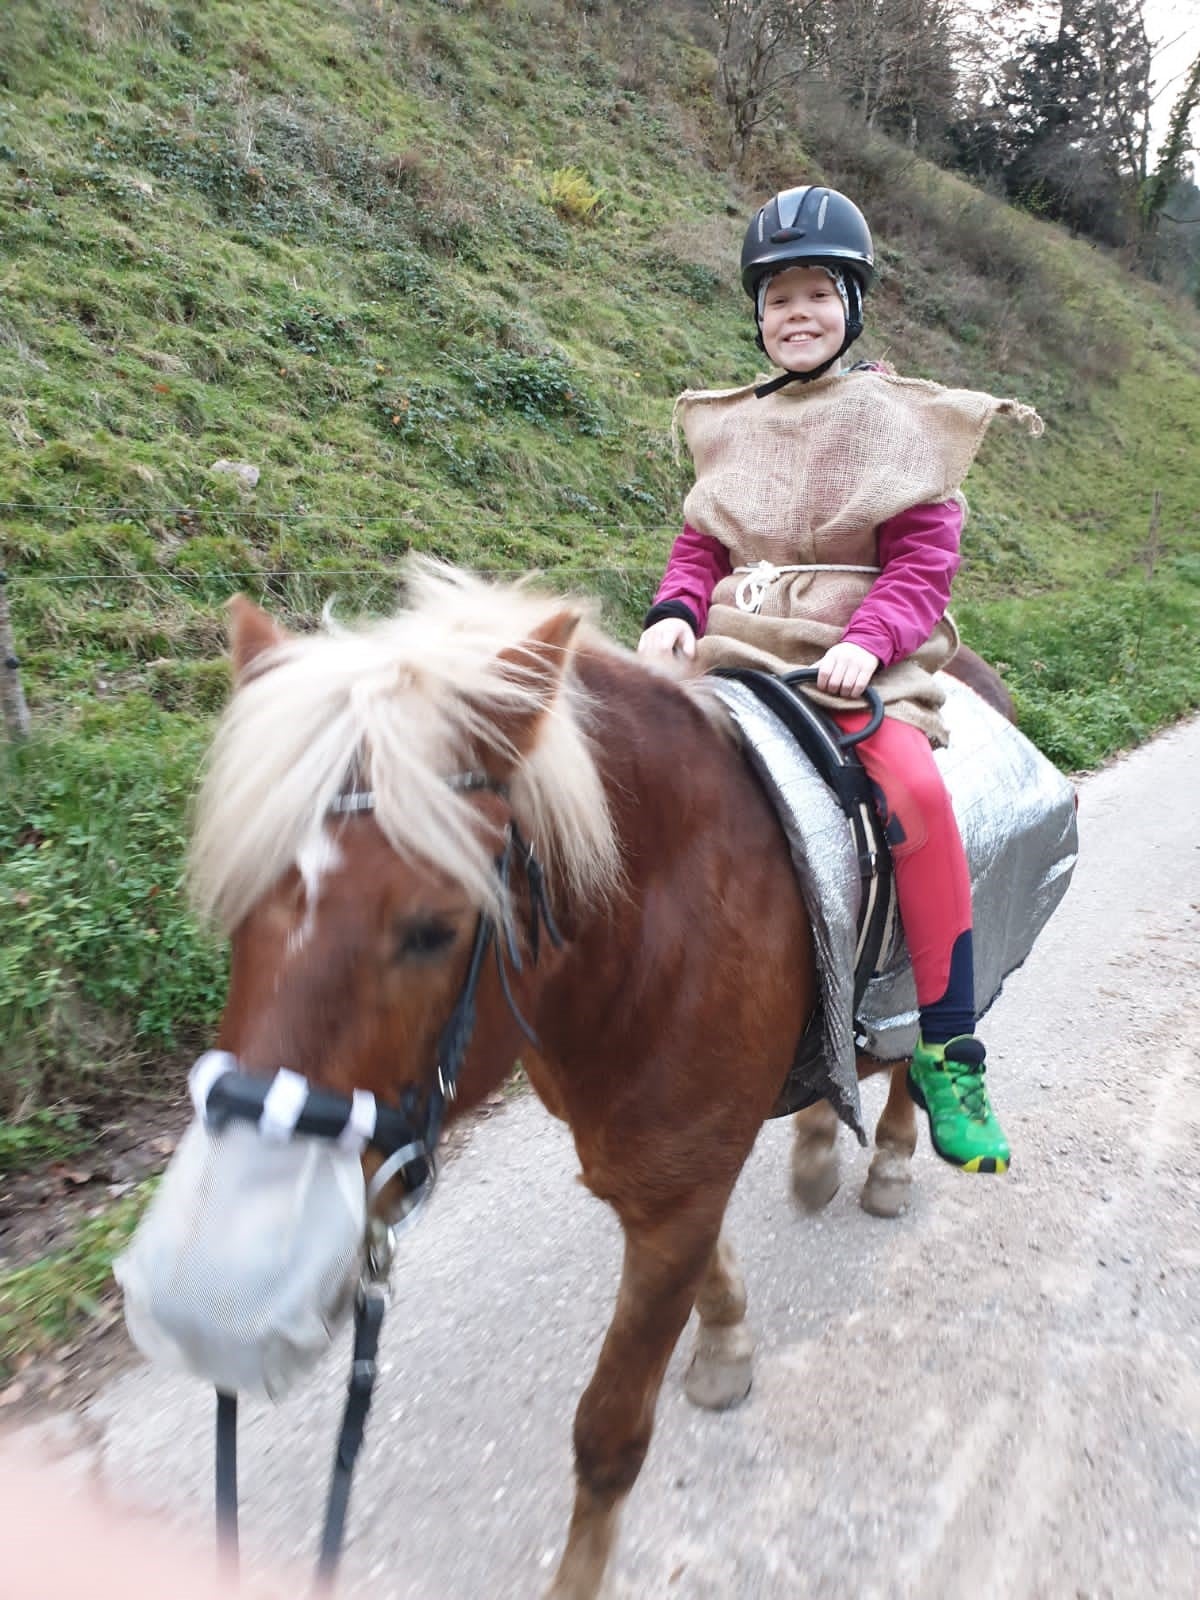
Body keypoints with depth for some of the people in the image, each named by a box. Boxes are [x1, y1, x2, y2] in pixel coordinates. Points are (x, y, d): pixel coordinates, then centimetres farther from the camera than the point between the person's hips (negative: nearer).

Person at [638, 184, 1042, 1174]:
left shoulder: (901, 422, 5)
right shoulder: (733, 427, 17)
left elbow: (924, 561, -3)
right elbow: (701, 546, 16)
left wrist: (866, 644, -20)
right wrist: (675, 612, -6)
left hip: (858, 658, -4)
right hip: (738, 651, 4)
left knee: (915, 789, -31)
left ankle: (949, 1051, -17)